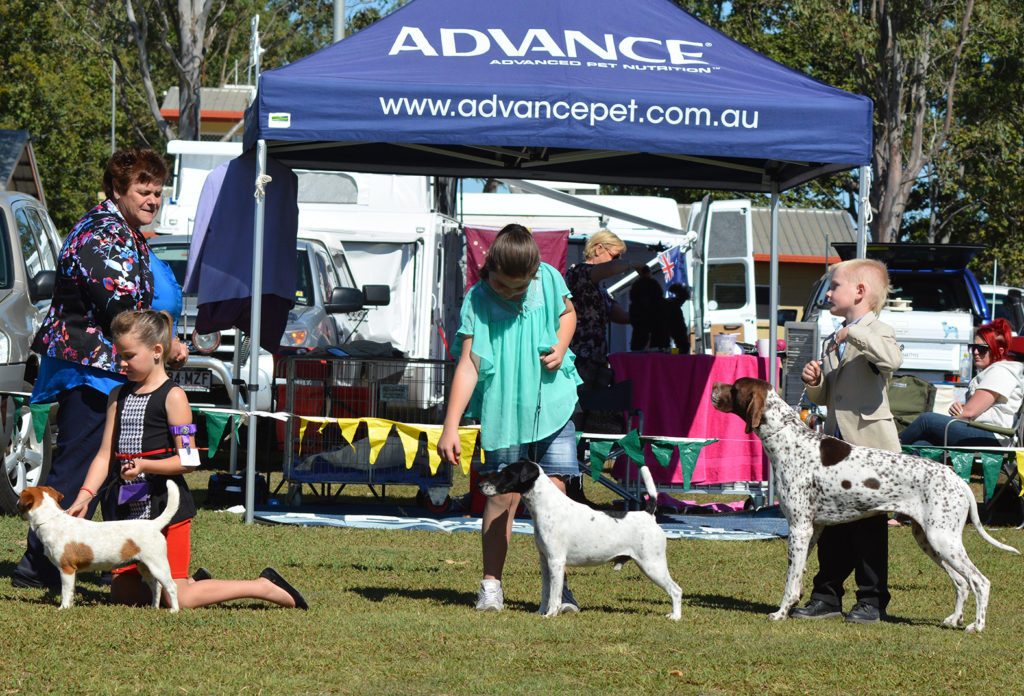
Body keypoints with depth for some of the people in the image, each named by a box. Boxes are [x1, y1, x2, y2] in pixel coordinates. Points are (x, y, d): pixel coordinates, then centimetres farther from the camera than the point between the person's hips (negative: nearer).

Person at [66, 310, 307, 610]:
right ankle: (195, 583, 26)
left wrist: (144, 465, -27)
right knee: (122, 593, 7)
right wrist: (84, 495, -5)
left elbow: (188, 460, -13)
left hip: (166, 507, -7)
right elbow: (106, 454, 9)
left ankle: (265, 587, 2)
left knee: (176, 599, -12)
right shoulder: (119, 396, 11)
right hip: (131, 511, 8)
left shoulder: (172, 396, -9)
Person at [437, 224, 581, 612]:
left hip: (552, 403, 2)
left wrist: (561, 347, -3)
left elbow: (567, 312, 20)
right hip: (503, 409, -2)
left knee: (553, 491, -3)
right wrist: (450, 427, -20)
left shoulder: (549, 281, -2)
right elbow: (468, 365, -14)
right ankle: (491, 583, 7)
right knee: (504, 494, -4)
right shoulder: (478, 302, -10)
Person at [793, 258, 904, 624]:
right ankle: (827, 596, 17)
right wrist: (814, 382, 0)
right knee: (831, 524, 10)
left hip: (870, 445, -8)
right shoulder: (834, 341, 17)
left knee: (869, 526, -2)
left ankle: (873, 600, 5)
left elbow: (893, 359, -31)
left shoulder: (876, 332, -7)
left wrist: (854, 333, -26)